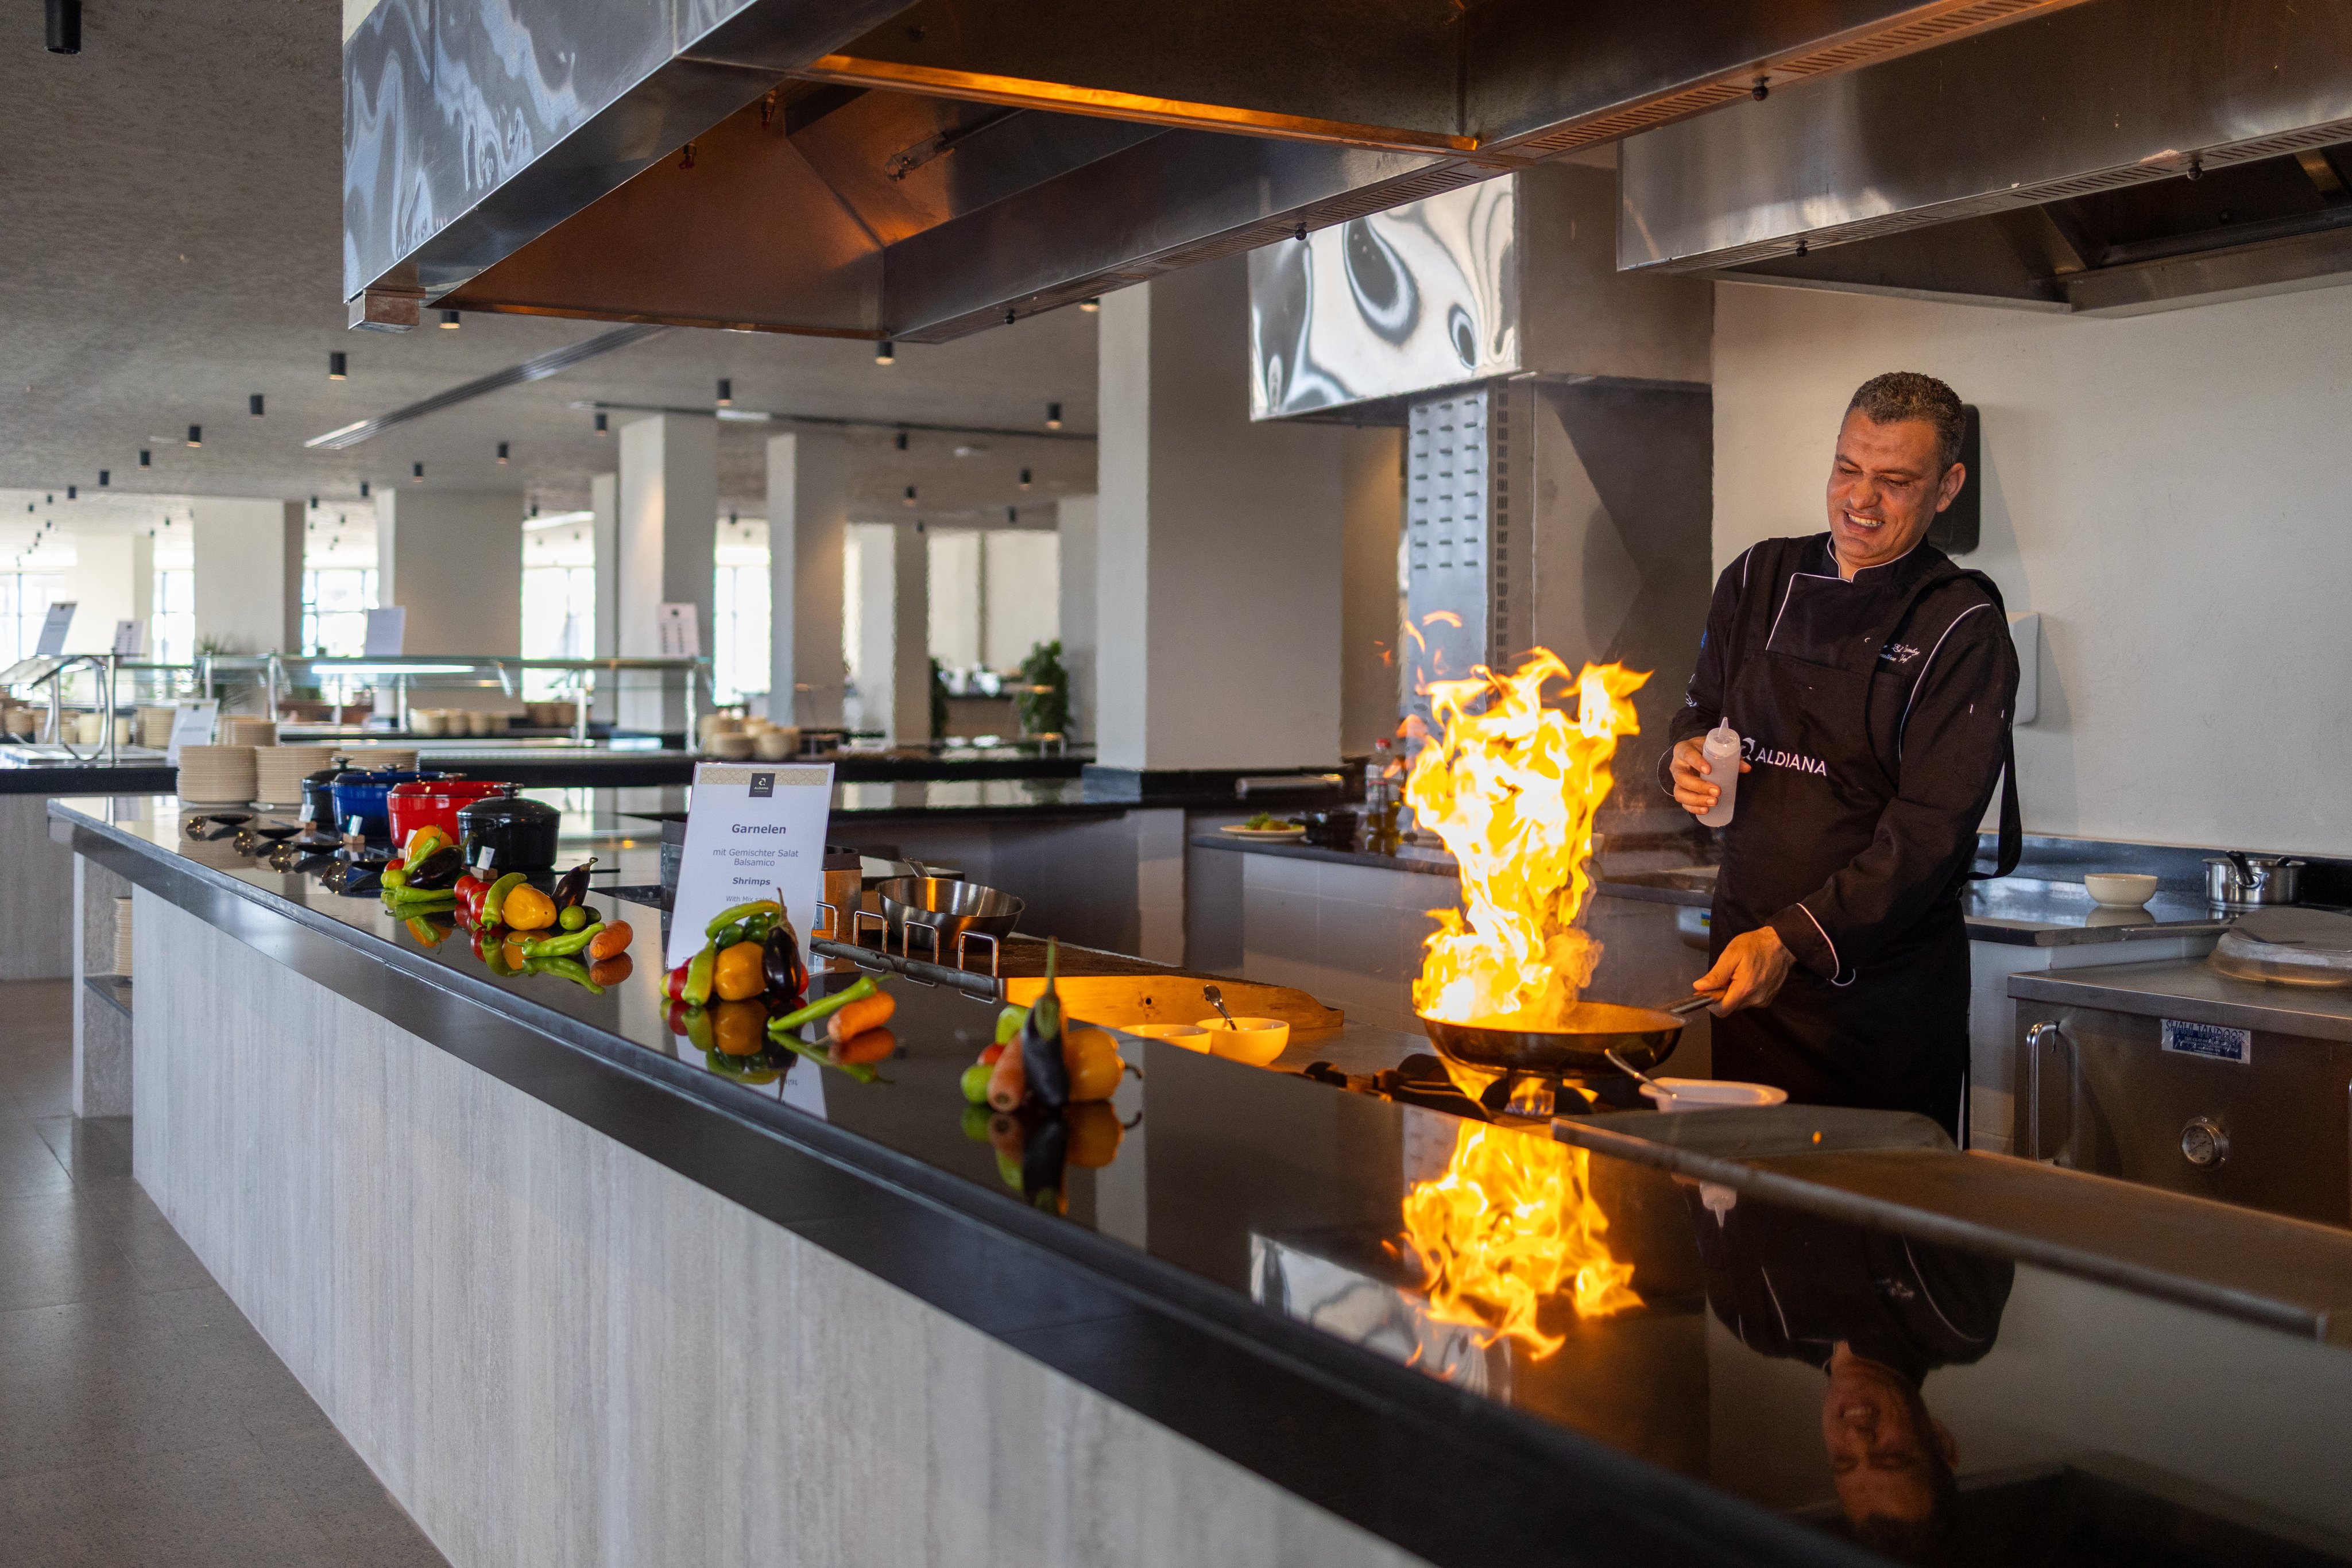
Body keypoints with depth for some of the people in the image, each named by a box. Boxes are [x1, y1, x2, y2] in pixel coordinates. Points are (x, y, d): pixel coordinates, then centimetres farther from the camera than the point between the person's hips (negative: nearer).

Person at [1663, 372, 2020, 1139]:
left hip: (1888, 989, -4)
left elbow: (1931, 830, -16)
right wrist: (1686, 757, -6)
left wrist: (1794, 940, -25)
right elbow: (1699, 713, 19)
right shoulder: (1758, 579, 7)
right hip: (1741, 960, 4)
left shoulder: (1963, 628, -10)